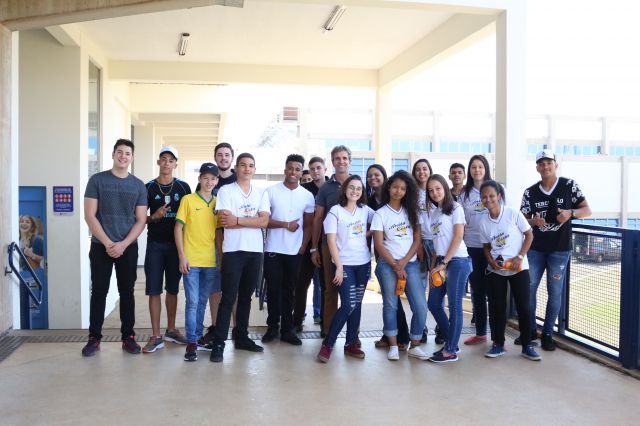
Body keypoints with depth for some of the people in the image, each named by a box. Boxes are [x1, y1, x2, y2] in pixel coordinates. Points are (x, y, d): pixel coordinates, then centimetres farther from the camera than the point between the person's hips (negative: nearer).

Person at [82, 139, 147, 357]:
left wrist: (123, 244, -11)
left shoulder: (139, 186, 5)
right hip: (100, 246, -1)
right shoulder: (97, 180, 1)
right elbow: (90, 216, -4)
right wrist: (107, 243, -12)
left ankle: (128, 337, 14)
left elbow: (141, 220, 2)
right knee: (98, 291, 2)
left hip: (128, 247, 1)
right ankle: (94, 338, 11)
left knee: (127, 292, 6)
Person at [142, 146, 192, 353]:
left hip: (176, 243, 1)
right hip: (155, 244, -1)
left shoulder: (183, 187, 5)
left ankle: (171, 330, 24)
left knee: (172, 289, 11)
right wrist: (154, 216, -15)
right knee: (154, 290, -2)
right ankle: (156, 336, 4)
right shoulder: (149, 187, 2)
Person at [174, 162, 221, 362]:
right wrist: (182, 256, -10)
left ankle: (198, 336, 26)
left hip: (211, 261, 4)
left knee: (202, 302, 14)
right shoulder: (188, 200, -2)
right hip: (191, 260, -4)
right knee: (192, 302, -4)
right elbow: (178, 228, -3)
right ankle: (191, 342, 2)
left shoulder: (217, 203, 8)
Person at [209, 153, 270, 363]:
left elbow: (264, 221, -4)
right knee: (228, 298, -4)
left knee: (246, 297, 13)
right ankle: (218, 343, 1)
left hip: (255, 251, 4)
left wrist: (237, 220, -11)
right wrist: (252, 220, -8)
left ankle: (242, 338, 24)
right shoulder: (225, 190, 0)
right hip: (233, 250, -4)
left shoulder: (261, 193, 10)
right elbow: (225, 221, -12)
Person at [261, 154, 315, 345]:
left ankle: (287, 329, 15)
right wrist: (286, 225, -12)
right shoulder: (271, 191, -1)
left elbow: (308, 224, 7)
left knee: (289, 290, 7)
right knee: (273, 289, 4)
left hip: (294, 251, 1)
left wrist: (303, 246, -3)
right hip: (273, 249, -1)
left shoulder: (307, 195, 5)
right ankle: (272, 326, 18)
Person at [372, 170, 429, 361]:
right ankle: (393, 346, 14)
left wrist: (404, 262, -8)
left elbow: (417, 240, 4)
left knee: (421, 307, -4)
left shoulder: (412, 211, 10)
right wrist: (395, 266, -8)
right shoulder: (380, 214, 1)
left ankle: (414, 346, 10)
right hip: (388, 265, -2)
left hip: (411, 263, 3)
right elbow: (379, 245, -4)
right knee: (391, 305, 3)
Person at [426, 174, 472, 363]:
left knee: (454, 306, -2)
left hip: (457, 261, -7)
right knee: (434, 304, 6)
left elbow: (458, 238, -10)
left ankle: (451, 351, 4)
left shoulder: (455, 208, -2)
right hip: (441, 263, 7)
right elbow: (437, 243, 15)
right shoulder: (434, 214, 16)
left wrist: (444, 263, -13)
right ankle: (451, 342, 21)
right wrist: (434, 267, 6)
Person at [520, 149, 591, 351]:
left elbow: (587, 211, -3)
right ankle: (530, 330, 22)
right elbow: (523, 220, 4)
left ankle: (548, 334, 17)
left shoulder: (569, 185, -4)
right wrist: (534, 221, -18)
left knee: (555, 292, 4)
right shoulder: (530, 192, 1)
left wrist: (570, 213, -23)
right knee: (528, 288, 5)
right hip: (535, 248, 2)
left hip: (560, 249, -2)